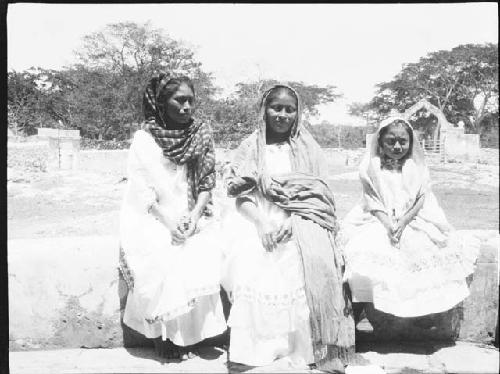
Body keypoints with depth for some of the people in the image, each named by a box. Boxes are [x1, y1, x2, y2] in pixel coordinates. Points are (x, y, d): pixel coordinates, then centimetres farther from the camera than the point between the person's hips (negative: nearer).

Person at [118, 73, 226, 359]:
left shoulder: (202, 135, 4)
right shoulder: (144, 138, -2)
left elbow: (207, 182, 2)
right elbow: (141, 189, -6)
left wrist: (193, 216, -13)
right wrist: (168, 221, -18)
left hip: (191, 216, 2)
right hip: (152, 218, -1)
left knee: (203, 259, -24)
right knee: (161, 262, -27)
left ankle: (189, 333, -7)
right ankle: (163, 333, -7)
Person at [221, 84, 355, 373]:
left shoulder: (308, 147, 12)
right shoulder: (251, 146, 12)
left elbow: (318, 192, 3)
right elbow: (240, 193, 3)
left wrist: (290, 220, -15)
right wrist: (265, 224, -15)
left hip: (300, 219, 0)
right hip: (259, 220, 1)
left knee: (315, 259, -30)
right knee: (250, 267, -29)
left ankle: (308, 346, -19)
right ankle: (258, 347, -18)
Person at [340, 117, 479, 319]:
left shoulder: (417, 168, 5)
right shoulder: (371, 167, 2)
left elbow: (421, 200, 1)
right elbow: (373, 203, -2)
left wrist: (403, 222, -15)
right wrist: (388, 226, -17)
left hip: (411, 219, 2)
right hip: (378, 222, -1)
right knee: (366, 252, -25)